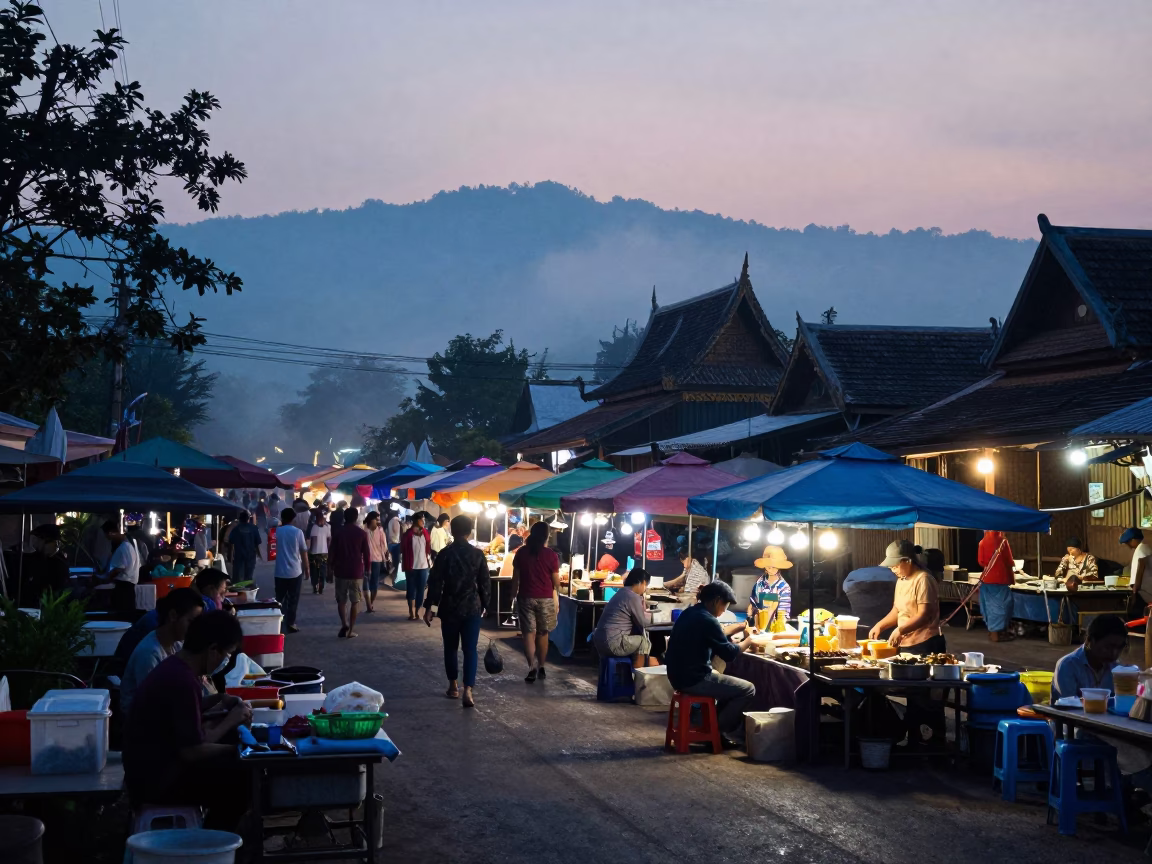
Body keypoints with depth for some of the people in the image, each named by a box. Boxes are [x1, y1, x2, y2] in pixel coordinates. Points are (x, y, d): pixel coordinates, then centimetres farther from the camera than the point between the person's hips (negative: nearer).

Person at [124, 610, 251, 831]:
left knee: (236, 760, 15)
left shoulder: (174, 667, 5)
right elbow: (193, 751, -26)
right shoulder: (182, 681, -25)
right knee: (243, 779, -9)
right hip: (155, 780, -10)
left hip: (151, 767, 10)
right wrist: (228, 722, -12)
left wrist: (219, 700, 9)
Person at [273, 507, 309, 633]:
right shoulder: (298, 532, -6)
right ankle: (290, 624, 4)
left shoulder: (277, 531, 0)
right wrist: (306, 569, 5)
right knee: (293, 599, 5)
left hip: (280, 571, 2)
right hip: (295, 571, -2)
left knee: (279, 599, 13)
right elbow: (304, 552, -5)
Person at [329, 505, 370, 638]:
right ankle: (351, 630, 4)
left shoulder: (337, 533, -1)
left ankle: (344, 624, -6)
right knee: (355, 601, 6)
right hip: (357, 572, -1)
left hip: (341, 571, 1)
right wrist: (368, 568, 9)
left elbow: (332, 552, 1)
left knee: (341, 600, 13)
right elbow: (366, 553, -3)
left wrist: (331, 567, 14)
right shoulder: (362, 533, -5)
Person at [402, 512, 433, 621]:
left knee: (421, 590, 8)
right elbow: (403, 550, -5)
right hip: (412, 567, -4)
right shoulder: (408, 534, -7)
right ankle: (412, 613, 8)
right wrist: (406, 565, -7)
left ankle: (416, 611, 18)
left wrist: (429, 560, 7)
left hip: (423, 566, 4)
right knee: (411, 590, 4)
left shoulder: (425, 533, 6)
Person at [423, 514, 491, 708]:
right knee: (470, 649, -1)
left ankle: (454, 686, 25)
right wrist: (484, 605, 14)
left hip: (449, 608, 0)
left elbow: (435, 582, -7)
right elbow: (485, 583, 2)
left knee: (450, 648, 16)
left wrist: (429, 607, -2)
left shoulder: (445, 553, -6)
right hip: (472, 608, 0)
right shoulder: (478, 554, -2)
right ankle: (467, 691, -13)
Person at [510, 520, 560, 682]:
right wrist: (557, 599, 13)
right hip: (546, 599, -1)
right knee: (543, 633, 12)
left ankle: (532, 668, -13)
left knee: (528, 633, 0)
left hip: (526, 597, 1)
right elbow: (556, 581, -2)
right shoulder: (551, 555, -7)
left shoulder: (521, 552, -1)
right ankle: (541, 668, 18)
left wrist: (513, 596, 11)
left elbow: (515, 578, 2)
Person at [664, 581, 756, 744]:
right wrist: (749, 640, 1)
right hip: (694, 679, -10)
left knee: (730, 683, 27)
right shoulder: (706, 620, -19)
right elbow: (729, 654, -15)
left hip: (681, 675, 10)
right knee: (748, 689, -3)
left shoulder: (691, 613, 10)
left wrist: (741, 626, 27)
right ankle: (716, 729, 7)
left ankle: (729, 730, 24)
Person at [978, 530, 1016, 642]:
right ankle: (997, 632, 2)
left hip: (987, 578, 4)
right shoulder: (1002, 540, -10)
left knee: (990, 604, 12)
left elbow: (981, 561, -1)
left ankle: (992, 631, 18)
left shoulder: (983, 542, -1)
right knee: (1000, 604, 3)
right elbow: (1009, 561, -6)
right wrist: (1012, 577, 5)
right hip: (1001, 577, -4)